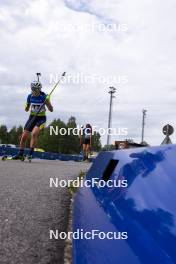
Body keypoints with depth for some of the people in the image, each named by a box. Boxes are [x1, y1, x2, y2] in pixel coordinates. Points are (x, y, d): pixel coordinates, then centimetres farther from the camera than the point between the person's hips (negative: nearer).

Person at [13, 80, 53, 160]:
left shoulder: (44, 96, -13)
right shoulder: (30, 96, -2)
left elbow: (51, 110, -13)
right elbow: (27, 109, 10)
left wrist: (48, 102, -29)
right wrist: (26, 107, -13)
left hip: (41, 118, -4)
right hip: (32, 117, 4)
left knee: (34, 134, -28)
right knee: (23, 136, 3)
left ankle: (31, 153, -19)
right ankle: (20, 154, 20)